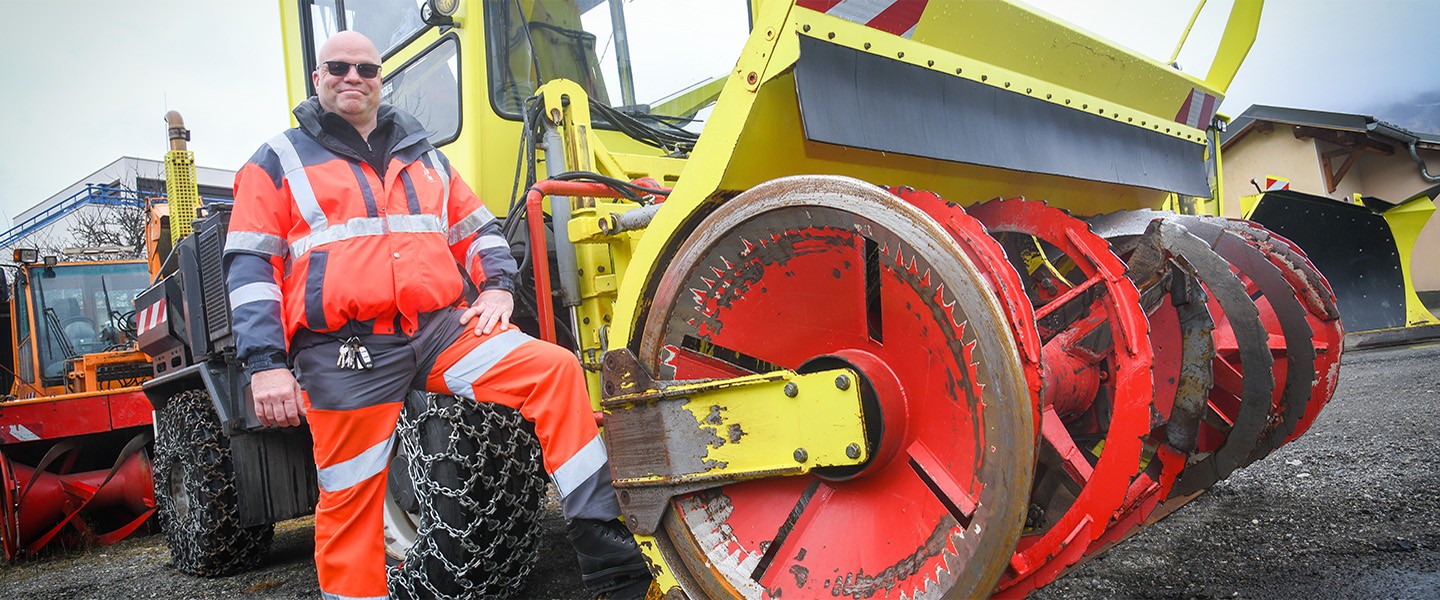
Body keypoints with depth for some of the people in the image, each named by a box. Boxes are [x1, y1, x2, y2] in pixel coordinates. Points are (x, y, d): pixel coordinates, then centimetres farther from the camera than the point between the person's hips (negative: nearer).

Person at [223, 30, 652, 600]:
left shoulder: (422, 155, 22)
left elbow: (479, 228, 26)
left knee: (556, 369, -16)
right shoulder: (279, 162, 10)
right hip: (344, 350, -2)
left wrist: (497, 286, 5)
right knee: (350, 503, 0)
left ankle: (601, 541, -13)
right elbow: (249, 267, 2)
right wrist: (266, 364, -10)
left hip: (440, 328, 3)